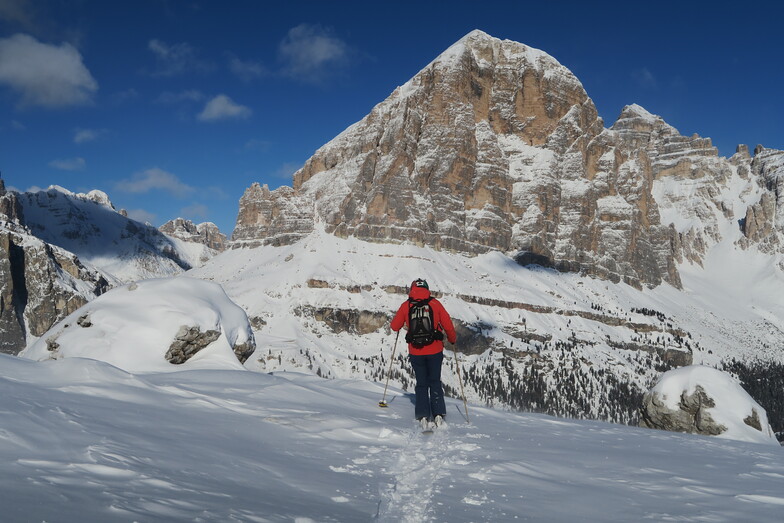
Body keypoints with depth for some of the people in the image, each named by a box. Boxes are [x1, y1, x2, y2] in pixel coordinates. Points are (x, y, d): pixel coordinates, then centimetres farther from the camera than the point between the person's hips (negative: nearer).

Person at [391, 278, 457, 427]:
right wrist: (452, 339, 17)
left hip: (416, 352, 0)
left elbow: (394, 326, 5)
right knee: (435, 382, 13)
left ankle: (423, 416, 5)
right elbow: (448, 325, -1)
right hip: (435, 351, 0)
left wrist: (402, 318, 26)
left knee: (422, 384, 13)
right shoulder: (435, 303, -3)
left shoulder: (406, 306, -2)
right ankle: (438, 415, 4)